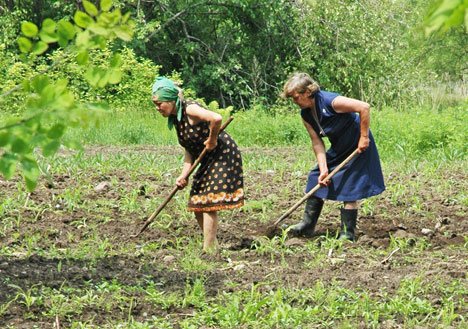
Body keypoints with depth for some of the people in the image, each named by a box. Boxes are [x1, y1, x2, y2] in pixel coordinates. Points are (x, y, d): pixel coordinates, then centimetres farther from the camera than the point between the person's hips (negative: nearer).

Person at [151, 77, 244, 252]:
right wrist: (184, 174, -6)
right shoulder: (175, 118, 7)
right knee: (197, 206, 12)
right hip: (208, 161, 10)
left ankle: (209, 249, -4)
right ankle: (212, 244, 23)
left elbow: (216, 118, -39)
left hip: (223, 155, -10)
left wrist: (212, 140, -24)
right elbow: (190, 150, 7)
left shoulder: (190, 109, -21)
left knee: (208, 203, -10)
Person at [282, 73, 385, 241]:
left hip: (357, 146, -8)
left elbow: (364, 107, -31)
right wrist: (323, 169, -13)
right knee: (316, 180, 8)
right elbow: (317, 142, -3)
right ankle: (308, 225, 16)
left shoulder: (330, 101, -29)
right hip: (338, 149, 8)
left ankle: (348, 233, 2)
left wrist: (364, 137, -26)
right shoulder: (306, 114, -4)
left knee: (348, 189, -8)